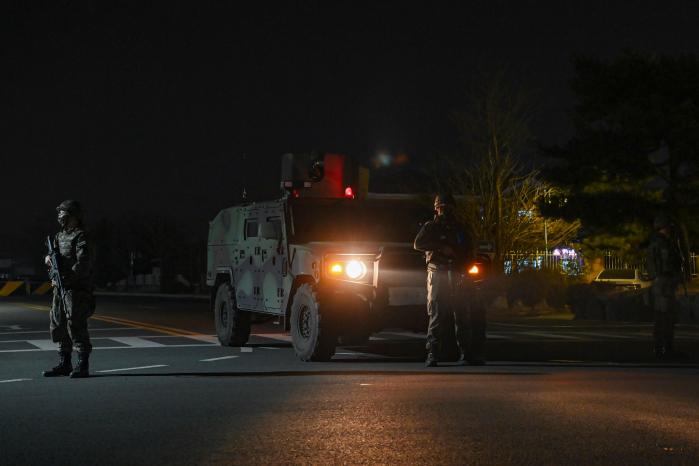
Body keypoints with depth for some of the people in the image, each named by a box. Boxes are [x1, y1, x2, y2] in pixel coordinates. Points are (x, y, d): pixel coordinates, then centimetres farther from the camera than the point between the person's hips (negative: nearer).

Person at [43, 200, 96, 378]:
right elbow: (55, 255, 18)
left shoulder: (80, 236, -8)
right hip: (60, 288, 9)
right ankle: (64, 364, 19)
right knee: (59, 325, 10)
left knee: (76, 326, -10)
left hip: (76, 288, -9)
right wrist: (49, 257, -6)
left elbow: (83, 263, -16)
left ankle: (82, 366, -6)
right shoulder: (60, 236, 18)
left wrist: (66, 278, -21)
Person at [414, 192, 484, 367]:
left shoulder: (459, 228, 21)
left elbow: (469, 250, 24)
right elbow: (418, 244, -5)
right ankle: (432, 355, -11)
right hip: (437, 274, -3)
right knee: (437, 315, -9)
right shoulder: (430, 226, 11)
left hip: (457, 275, 3)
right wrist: (441, 248, -13)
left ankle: (466, 354, -1)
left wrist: (462, 264, 5)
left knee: (462, 315, -3)